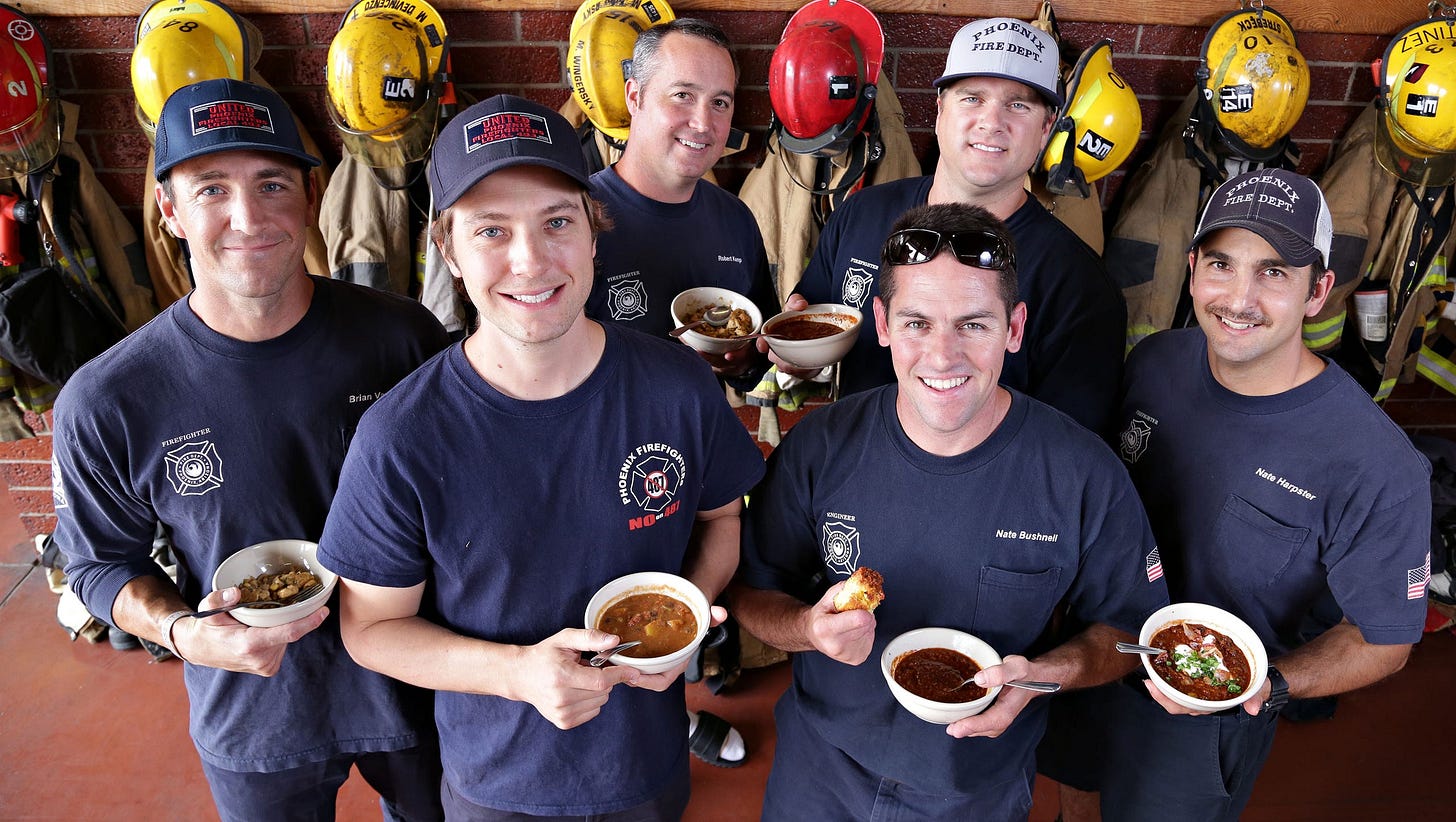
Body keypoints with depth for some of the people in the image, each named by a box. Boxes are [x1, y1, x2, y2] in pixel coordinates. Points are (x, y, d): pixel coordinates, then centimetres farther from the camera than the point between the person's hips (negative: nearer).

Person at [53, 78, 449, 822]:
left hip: (417, 689, 1)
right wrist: (180, 632, -21)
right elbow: (102, 562, -2)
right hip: (254, 719, 0)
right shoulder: (107, 404, -16)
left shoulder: (402, 338, -15)